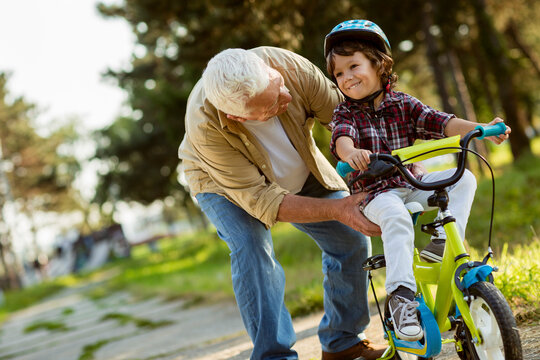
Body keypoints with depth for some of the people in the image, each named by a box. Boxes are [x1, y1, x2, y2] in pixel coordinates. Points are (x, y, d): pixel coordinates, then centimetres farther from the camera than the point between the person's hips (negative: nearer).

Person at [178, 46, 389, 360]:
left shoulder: (290, 66, -36)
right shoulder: (205, 126, -42)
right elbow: (260, 199, -37)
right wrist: (337, 209, -44)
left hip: (301, 173, 4)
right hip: (227, 184, -4)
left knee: (352, 239, -1)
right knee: (252, 249, -29)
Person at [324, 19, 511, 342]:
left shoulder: (403, 104, 6)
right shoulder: (346, 113, -1)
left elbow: (441, 123, -5)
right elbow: (341, 137, -23)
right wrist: (351, 152, -48)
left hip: (413, 185, 4)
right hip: (376, 194, -4)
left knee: (464, 178, -11)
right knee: (396, 217, -34)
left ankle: (443, 242, -16)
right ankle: (401, 295, -35)